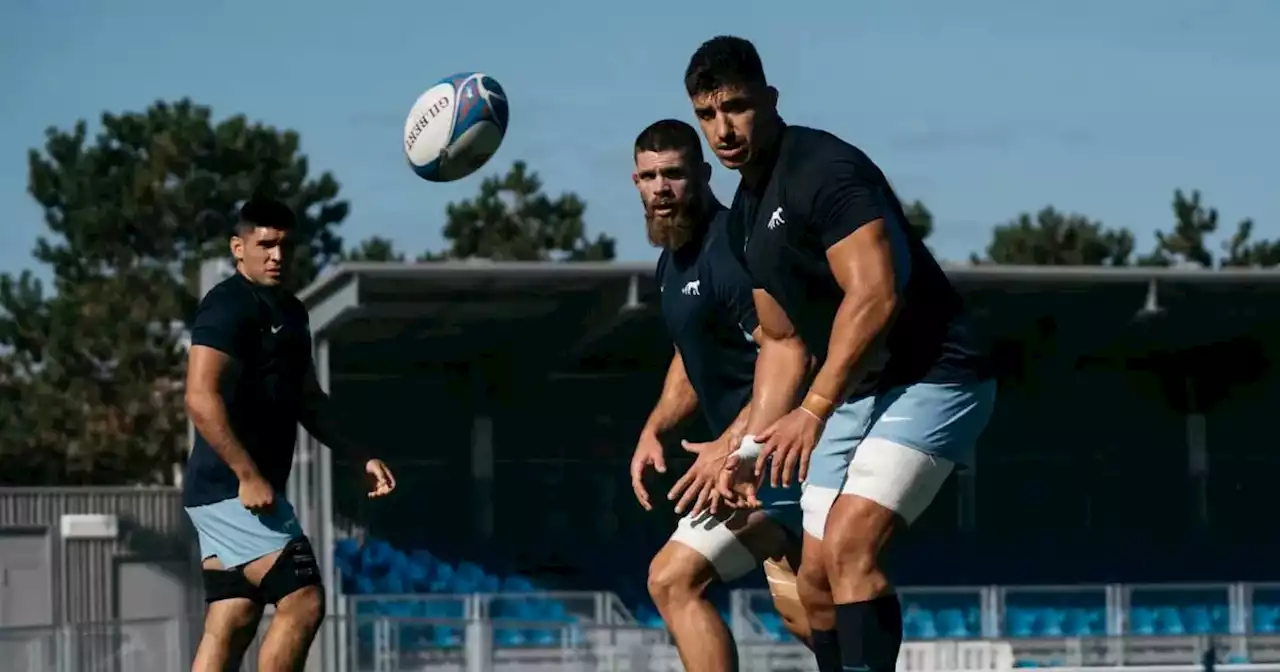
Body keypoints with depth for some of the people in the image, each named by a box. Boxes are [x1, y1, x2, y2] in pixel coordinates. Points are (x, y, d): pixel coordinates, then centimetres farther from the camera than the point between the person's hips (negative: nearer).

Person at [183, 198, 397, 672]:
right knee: (303, 602, -12)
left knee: (231, 626, 6)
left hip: (238, 491, 9)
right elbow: (201, 398, -22)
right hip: (231, 489, -9)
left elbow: (308, 400, 28)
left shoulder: (288, 312, 19)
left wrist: (359, 459, 20)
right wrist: (248, 475, -25)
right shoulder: (229, 306, -12)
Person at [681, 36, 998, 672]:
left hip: (932, 376, -10)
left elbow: (875, 294, -26)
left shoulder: (826, 169, -16)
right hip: (855, 394, 10)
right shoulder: (745, 214, 13)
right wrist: (753, 445, 11)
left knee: (848, 547, -24)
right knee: (815, 581, 7)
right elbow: (782, 341, 21)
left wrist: (813, 411, -27)